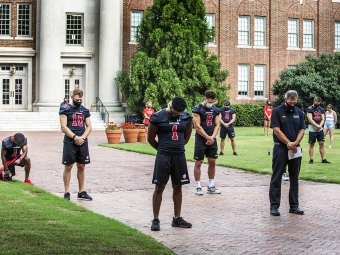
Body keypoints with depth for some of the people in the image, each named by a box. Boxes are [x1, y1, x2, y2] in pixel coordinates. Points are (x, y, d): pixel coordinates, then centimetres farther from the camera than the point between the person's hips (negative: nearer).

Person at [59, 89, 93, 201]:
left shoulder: (85, 111, 12)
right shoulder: (65, 110, -2)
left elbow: (89, 127, 9)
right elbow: (63, 127, -9)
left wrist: (82, 138, -8)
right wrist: (75, 137, -17)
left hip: (83, 142, 4)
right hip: (70, 142, -4)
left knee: (81, 166, 9)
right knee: (68, 167, -1)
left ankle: (81, 192, 17)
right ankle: (67, 192, 5)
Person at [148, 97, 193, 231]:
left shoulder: (187, 118, 0)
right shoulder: (158, 117, -12)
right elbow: (150, 138, -2)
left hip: (180, 156, 4)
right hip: (163, 156, -4)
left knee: (178, 187, 10)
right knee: (159, 187, 0)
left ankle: (177, 218, 20)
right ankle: (155, 220, 6)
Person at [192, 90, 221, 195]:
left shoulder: (216, 110, 7)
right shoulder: (197, 109, -10)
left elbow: (217, 125, 4)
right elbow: (197, 126, -14)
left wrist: (212, 137, -12)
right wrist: (208, 137, -14)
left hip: (212, 140, 5)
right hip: (201, 140, -5)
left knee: (212, 162, 7)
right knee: (198, 162, -1)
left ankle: (211, 186, 16)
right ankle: (198, 187, 4)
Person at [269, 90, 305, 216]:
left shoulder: (299, 112, 7)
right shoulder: (277, 111, -6)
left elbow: (302, 130, 4)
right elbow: (276, 130, -12)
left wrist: (295, 143, -13)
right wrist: (288, 143, -16)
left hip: (296, 149, 4)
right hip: (280, 148, -4)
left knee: (294, 178, 8)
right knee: (276, 177, -2)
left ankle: (294, 205, 14)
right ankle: (274, 205, 1)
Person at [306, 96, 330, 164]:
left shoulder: (321, 109, 11)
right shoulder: (310, 109, -7)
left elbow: (323, 119, 7)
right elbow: (310, 120, -14)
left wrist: (320, 126, -12)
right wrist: (317, 125, -23)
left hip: (320, 129, 5)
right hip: (312, 129, -5)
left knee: (322, 144, 3)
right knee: (311, 144, 1)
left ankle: (323, 159, 7)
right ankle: (311, 159, 7)